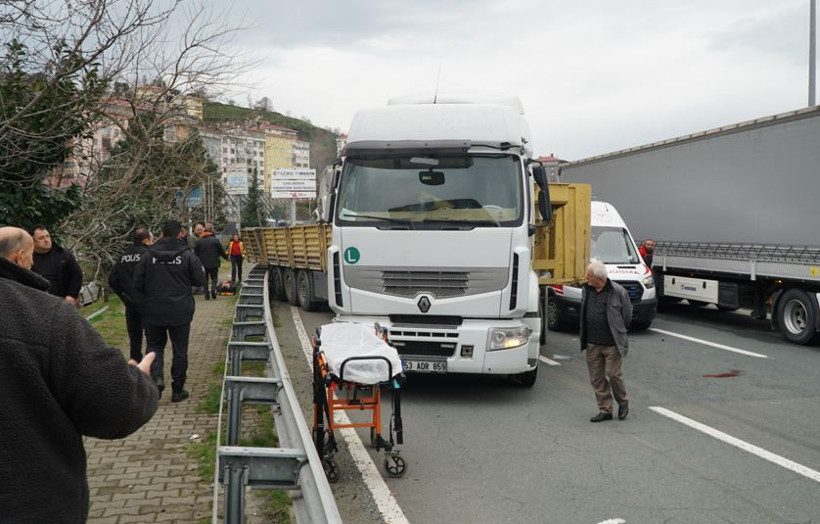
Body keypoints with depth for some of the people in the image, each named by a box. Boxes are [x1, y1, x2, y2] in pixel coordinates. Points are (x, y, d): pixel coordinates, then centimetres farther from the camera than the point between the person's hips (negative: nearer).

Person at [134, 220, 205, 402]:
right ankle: (178, 390, 16)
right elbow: (200, 280, -6)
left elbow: (137, 283, 0)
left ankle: (156, 377, -7)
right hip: (180, 312, -1)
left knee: (154, 345, 16)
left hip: (153, 311, 1)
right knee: (180, 350, 9)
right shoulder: (188, 255, -9)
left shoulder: (148, 255, -3)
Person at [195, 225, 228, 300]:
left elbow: (196, 252, 7)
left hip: (203, 264, 2)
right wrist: (226, 257, 17)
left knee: (205, 279, 10)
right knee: (214, 278, 9)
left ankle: (207, 295, 4)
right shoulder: (215, 240, -4)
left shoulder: (199, 241, 3)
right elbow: (221, 251, 0)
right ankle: (213, 288, -19)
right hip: (213, 264, -2)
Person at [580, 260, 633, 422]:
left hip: (612, 343, -5)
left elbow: (627, 315, 1)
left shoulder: (618, 292, -12)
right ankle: (605, 410, 17)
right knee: (596, 378, 6)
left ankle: (623, 402, 22)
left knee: (613, 374, -5)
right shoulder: (586, 290, 4)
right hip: (592, 343, 5)